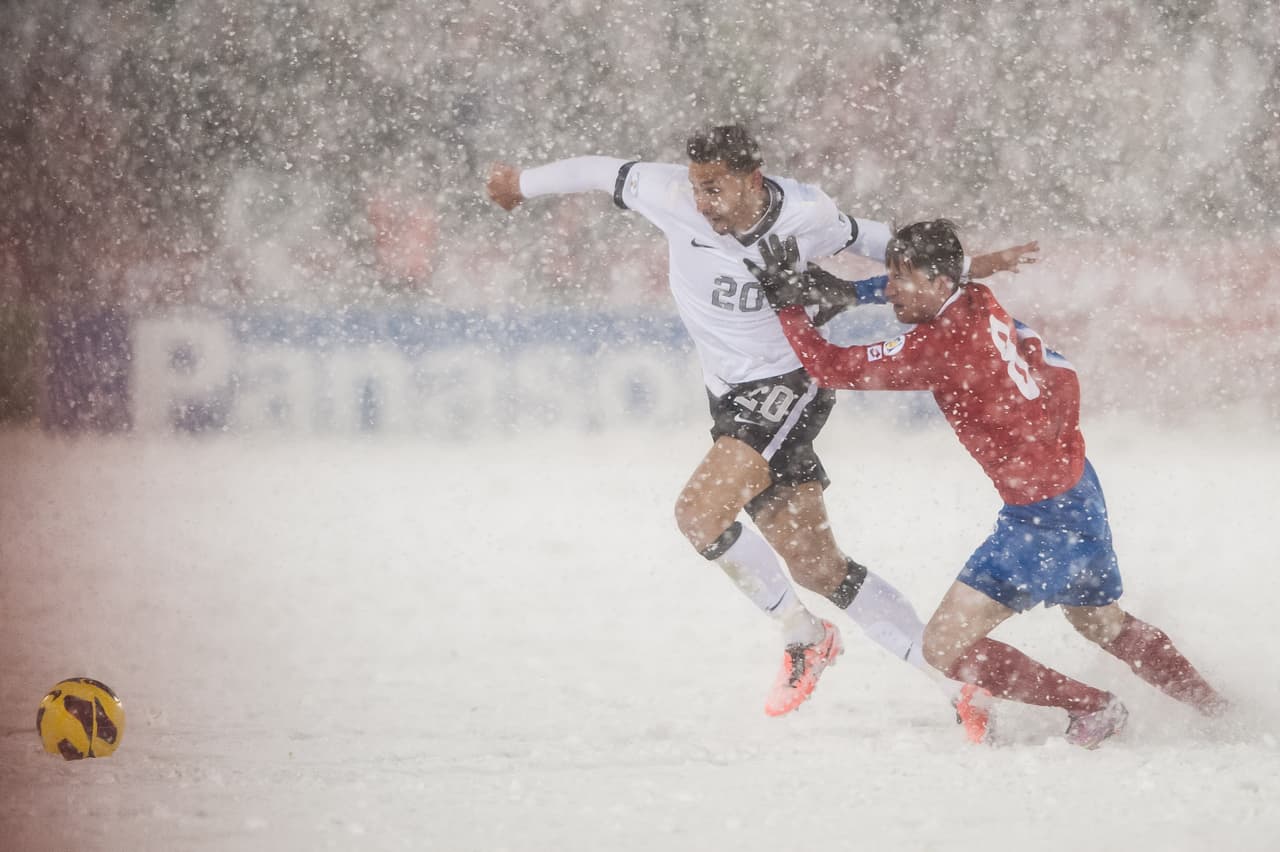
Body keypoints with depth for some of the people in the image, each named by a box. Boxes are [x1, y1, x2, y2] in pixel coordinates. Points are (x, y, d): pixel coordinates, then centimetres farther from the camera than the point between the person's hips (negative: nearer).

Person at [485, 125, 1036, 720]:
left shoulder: (806, 215, -14)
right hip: (731, 398, 5)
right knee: (818, 568, 3)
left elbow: (863, 239, 6)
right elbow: (601, 172, 6)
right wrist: (522, 183, 21)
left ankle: (804, 637, -3)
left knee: (699, 510, -25)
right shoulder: (671, 197, -11)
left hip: (789, 386, -5)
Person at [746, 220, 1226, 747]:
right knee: (1101, 622, 32)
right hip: (1079, 492, 10)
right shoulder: (984, 309, 3)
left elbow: (833, 369, -22)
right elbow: (1061, 373, 15)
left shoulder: (941, 342, -23)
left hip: (1042, 518, -10)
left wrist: (786, 303, -14)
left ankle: (1092, 709, 4)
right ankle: (1214, 708, 47)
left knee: (946, 646, -6)